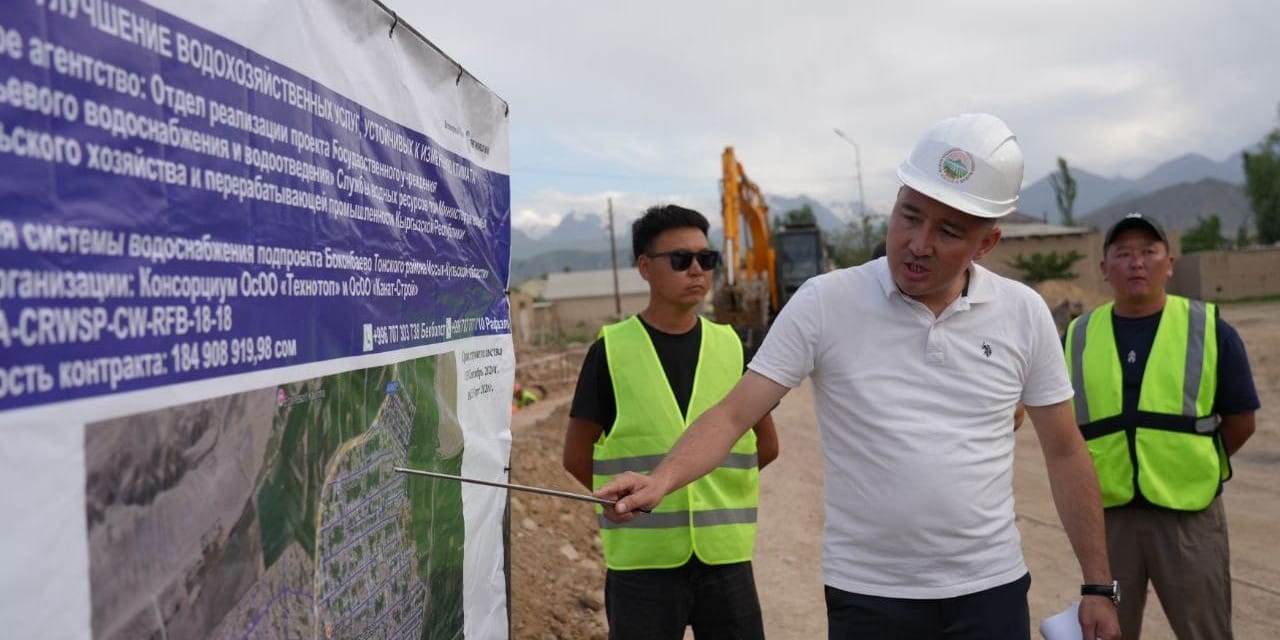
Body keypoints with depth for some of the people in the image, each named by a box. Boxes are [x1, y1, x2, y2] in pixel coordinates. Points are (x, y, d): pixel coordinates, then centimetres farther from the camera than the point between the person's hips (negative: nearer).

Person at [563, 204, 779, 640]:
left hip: (725, 555, 3)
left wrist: (714, 488, 8)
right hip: (642, 559, -2)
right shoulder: (612, 350, -4)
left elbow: (766, 445, 13)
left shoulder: (730, 346, 4)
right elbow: (577, 457, 2)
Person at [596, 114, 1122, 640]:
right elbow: (734, 413, -13)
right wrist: (662, 479, -31)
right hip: (867, 596, -2)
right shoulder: (824, 303, -10)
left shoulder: (1024, 314, -2)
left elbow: (1064, 453, 6)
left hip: (992, 591, 2)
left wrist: (1099, 586, 7)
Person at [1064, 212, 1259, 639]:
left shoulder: (1209, 329, -2)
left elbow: (1240, 420, 4)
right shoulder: (1078, 337, 2)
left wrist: (1193, 466, 7)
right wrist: (1095, 478, 3)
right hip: (1106, 516, 2)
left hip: (1190, 514, -1)